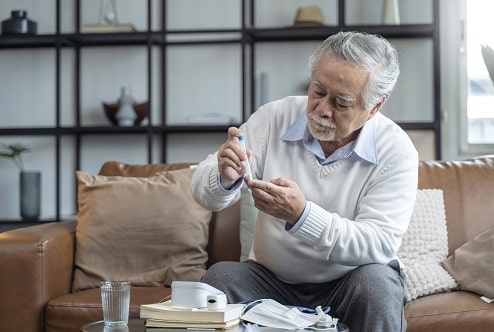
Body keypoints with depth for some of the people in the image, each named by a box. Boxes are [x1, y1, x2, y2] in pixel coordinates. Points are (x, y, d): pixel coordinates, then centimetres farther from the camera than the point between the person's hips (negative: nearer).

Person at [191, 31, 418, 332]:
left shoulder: (395, 151, -14)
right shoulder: (274, 118, -8)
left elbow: (380, 245, -23)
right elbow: (204, 189, -6)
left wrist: (301, 216, -36)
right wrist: (224, 180, -31)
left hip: (349, 285, -1)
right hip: (272, 280, 2)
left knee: (377, 283, -31)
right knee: (221, 276, -26)